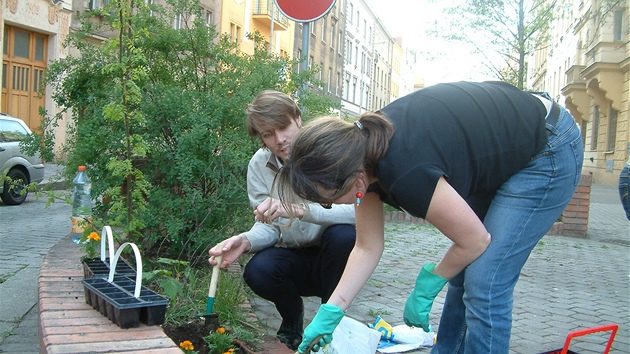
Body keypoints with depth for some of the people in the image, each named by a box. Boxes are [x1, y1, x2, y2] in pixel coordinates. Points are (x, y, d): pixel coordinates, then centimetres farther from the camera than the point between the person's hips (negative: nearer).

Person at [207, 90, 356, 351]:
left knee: (343, 234, -33)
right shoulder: (259, 165, -7)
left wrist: (300, 208, -46)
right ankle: (292, 318, 7)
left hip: (329, 259, -2)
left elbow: (357, 210, -33)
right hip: (293, 259, 2)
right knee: (257, 271, -28)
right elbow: (268, 226, -6)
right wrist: (245, 240, -29)